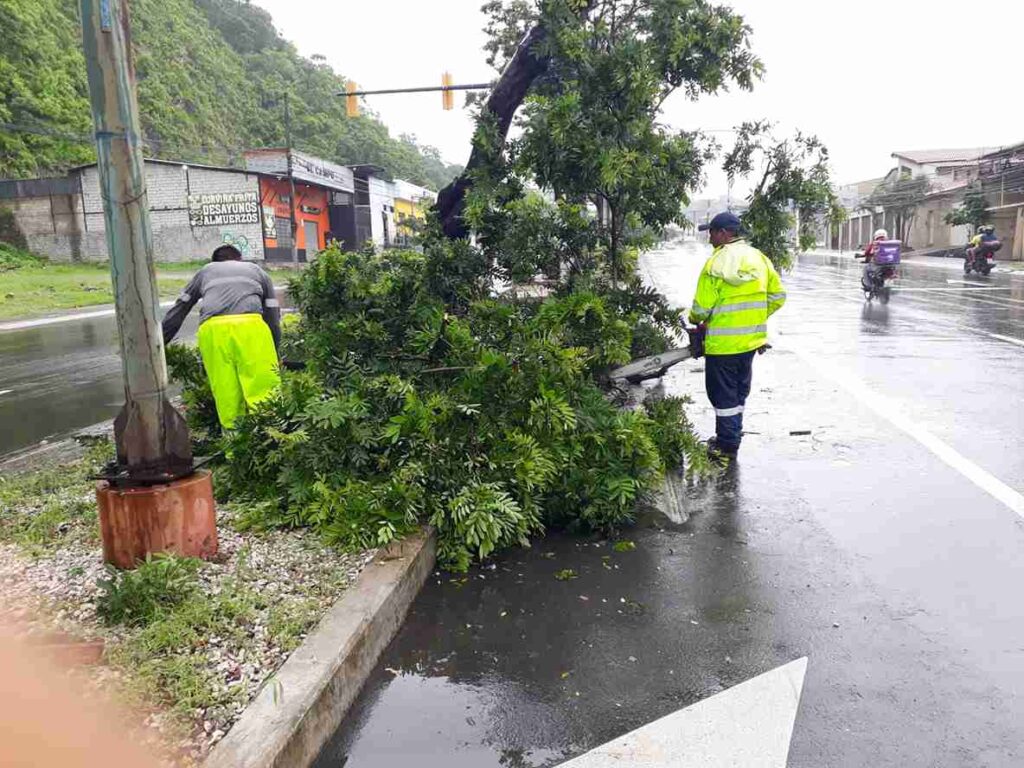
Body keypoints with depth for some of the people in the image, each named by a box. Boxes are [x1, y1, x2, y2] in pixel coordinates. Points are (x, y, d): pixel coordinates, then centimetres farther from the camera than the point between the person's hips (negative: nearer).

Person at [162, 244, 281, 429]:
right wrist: (272, 357, 34)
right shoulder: (257, 270, 32)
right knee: (265, 390, -5)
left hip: (212, 330, 1)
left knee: (226, 397, 3)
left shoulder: (205, 271, 34)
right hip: (249, 325, -1)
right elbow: (273, 320, 26)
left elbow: (176, 313, 34)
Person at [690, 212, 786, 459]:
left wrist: (695, 320, 6)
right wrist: (756, 318, 16)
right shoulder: (759, 258, 4)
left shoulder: (717, 262, -16)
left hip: (722, 342, -7)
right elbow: (777, 296, 7)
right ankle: (733, 435, 31)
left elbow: (702, 306, -15)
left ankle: (727, 445, 11)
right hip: (752, 338, 7)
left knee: (723, 393, 5)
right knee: (739, 391, 20)